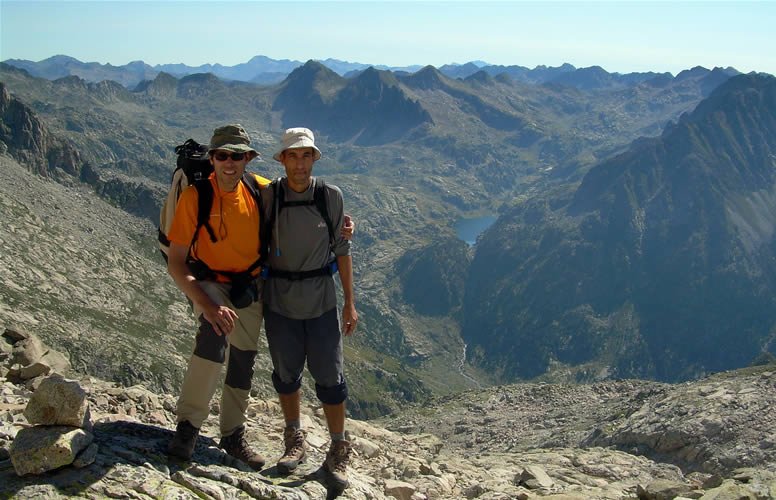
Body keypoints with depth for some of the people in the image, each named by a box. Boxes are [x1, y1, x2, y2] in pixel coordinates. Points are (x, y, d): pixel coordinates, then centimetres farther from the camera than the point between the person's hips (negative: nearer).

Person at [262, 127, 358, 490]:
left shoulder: (331, 196, -6)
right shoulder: (267, 196, -5)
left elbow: (342, 251, 1)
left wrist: (350, 302, 1)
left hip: (321, 300, -1)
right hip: (278, 300, 1)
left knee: (329, 376, 2)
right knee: (286, 372, 13)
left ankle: (338, 452, 18)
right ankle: (295, 442, 32)